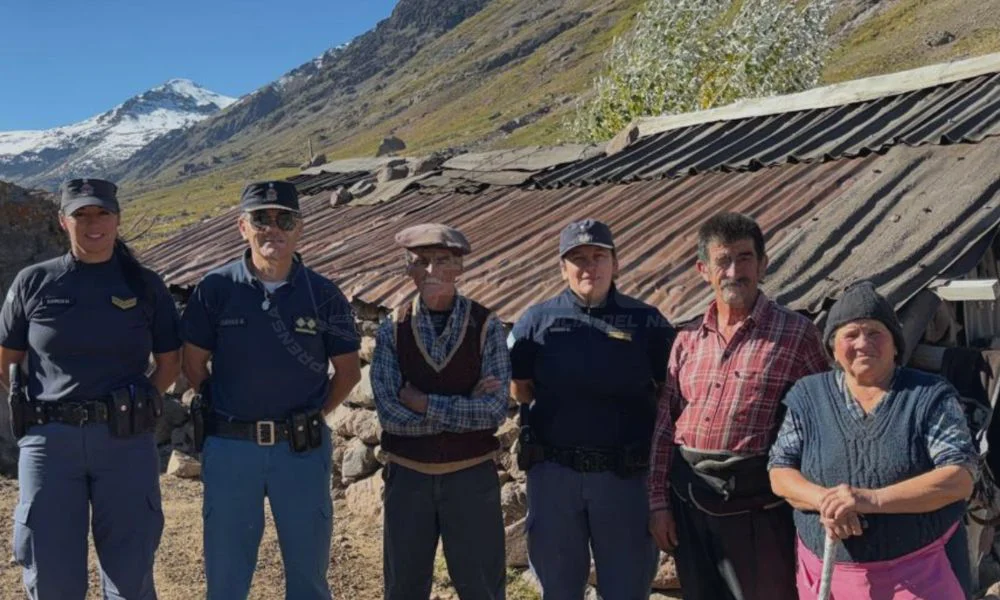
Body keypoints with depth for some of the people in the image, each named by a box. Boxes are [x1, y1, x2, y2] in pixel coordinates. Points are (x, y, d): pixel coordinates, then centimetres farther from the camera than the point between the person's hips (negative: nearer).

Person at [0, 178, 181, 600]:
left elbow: (169, 364, 11)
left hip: (126, 442, 0)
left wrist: (133, 407, 0)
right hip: (49, 440, 0)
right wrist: (42, 410, 5)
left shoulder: (145, 285, 5)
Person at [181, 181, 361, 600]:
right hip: (230, 448, 0)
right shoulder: (215, 289, -3)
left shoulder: (324, 295, -3)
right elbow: (194, 364, 7)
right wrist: (226, 415, 6)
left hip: (303, 450, 0)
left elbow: (348, 371, 7)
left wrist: (313, 416, 2)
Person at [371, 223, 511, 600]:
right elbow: (390, 414, -13)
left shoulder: (486, 327, -7)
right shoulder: (392, 331, -5)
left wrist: (423, 403, -17)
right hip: (408, 477, 1)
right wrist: (466, 410, -16)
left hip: (471, 476, -1)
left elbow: (495, 411, -15)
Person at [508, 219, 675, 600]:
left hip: (625, 473, -1)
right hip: (553, 472, 1)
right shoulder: (537, 321, 2)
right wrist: (557, 417, -2)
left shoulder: (646, 322, -1)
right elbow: (519, 389, 7)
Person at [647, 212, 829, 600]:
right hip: (688, 499, 4)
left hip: (756, 505, -4)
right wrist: (658, 501, 6)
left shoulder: (796, 333, -4)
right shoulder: (688, 339, 8)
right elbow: (665, 424, 9)